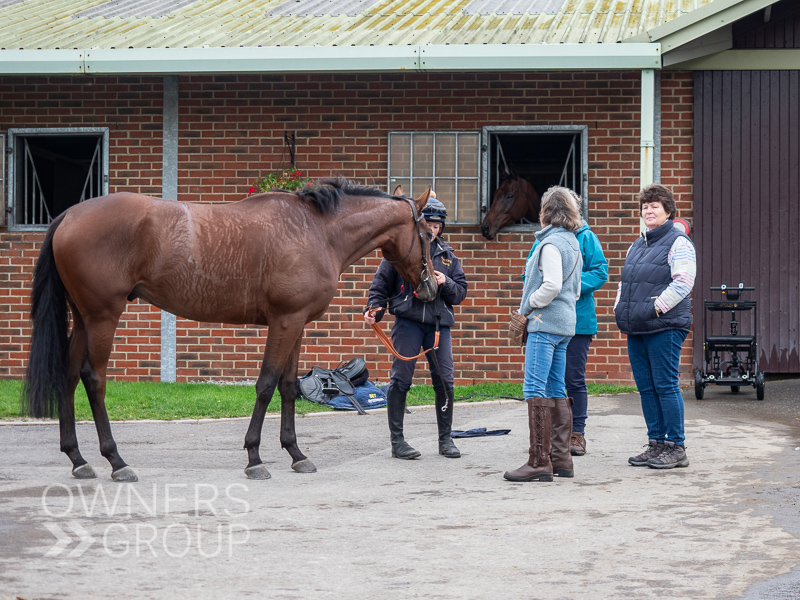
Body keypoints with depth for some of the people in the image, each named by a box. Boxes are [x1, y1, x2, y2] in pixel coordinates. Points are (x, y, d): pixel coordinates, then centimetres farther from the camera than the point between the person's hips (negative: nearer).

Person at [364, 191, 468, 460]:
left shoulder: (447, 255, 13)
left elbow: (461, 292, 14)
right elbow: (381, 284, 8)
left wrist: (446, 283, -7)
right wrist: (374, 309, -7)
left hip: (439, 323, 3)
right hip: (408, 320, -3)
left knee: (444, 381, 1)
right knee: (401, 379, -4)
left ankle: (446, 439, 13)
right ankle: (397, 440, 3)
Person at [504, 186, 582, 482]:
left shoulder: (551, 243, -13)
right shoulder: (573, 243, 16)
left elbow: (552, 285, -23)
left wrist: (529, 306, -9)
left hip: (545, 323, -10)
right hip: (565, 323, 10)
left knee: (535, 388, -10)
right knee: (556, 390, 12)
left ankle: (539, 462, -14)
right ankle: (560, 458, 13)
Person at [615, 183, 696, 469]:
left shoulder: (678, 243, -6)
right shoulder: (638, 245, 20)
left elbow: (683, 283, -14)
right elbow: (625, 281, 28)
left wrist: (656, 307, -17)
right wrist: (620, 307, 13)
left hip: (664, 327, -8)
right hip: (636, 328, 8)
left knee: (665, 386, -7)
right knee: (646, 387, 9)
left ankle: (676, 448, -1)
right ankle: (656, 444, 16)